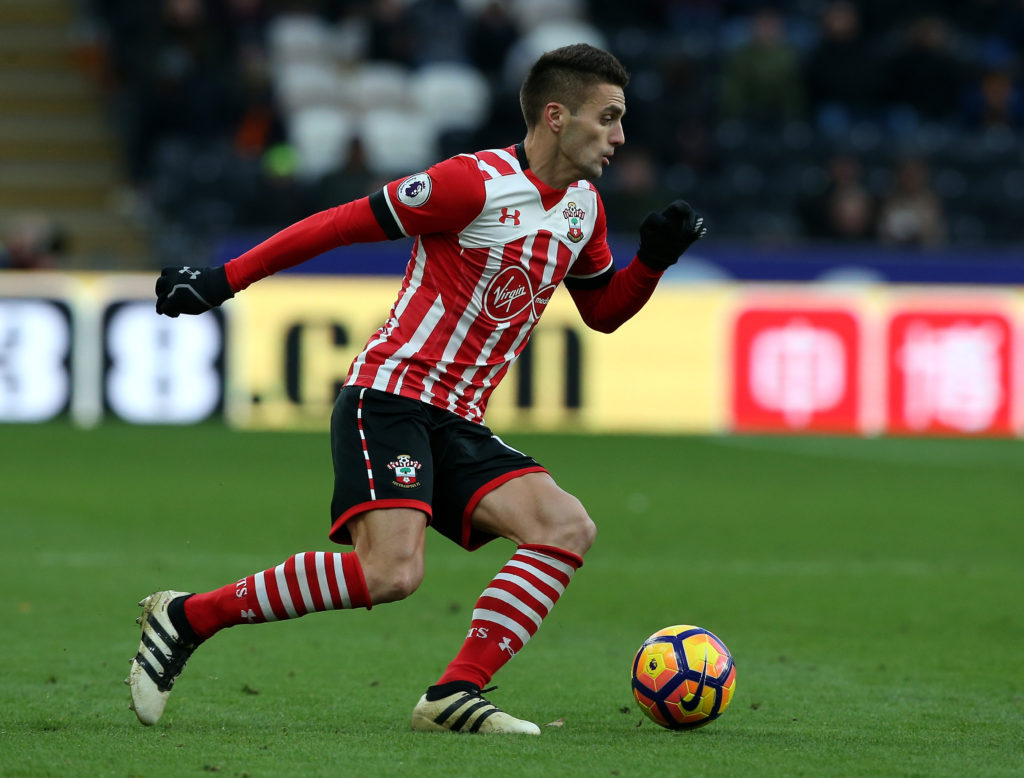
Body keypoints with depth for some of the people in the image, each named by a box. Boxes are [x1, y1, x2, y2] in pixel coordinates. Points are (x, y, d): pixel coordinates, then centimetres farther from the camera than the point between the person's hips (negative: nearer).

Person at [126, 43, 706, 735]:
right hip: (389, 399, -8)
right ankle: (187, 617, -9)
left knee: (568, 528, -13)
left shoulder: (584, 208, 13)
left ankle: (454, 696, -14)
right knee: (392, 573, -25)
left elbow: (603, 311, 29)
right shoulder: (476, 184, -13)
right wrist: (224, 281, -9)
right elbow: (344, 223, -8)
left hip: (459, 426, 8)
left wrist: (654, 258, 8)